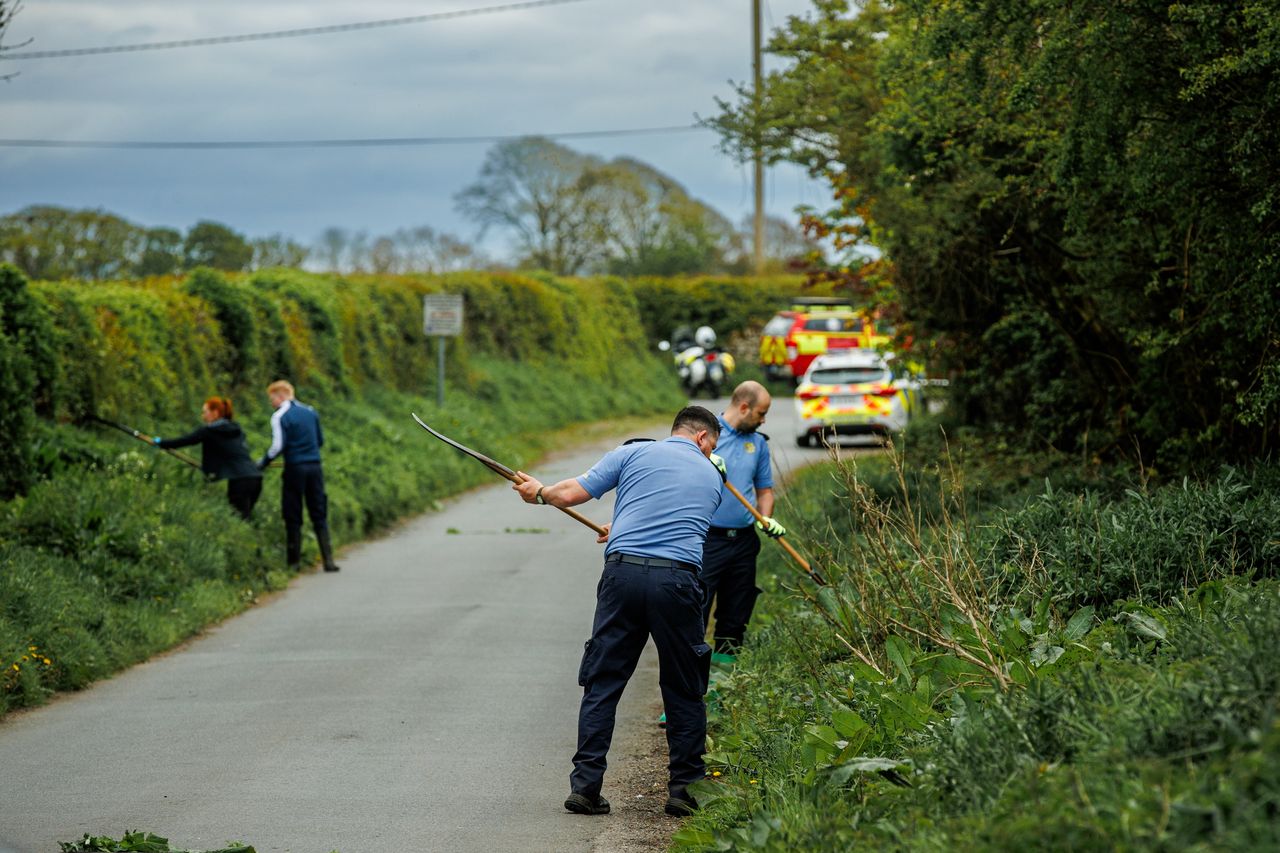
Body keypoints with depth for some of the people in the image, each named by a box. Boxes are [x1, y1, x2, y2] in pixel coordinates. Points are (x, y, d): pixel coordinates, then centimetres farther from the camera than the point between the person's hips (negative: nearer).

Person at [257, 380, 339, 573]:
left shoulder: (280, 417, -7)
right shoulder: (311, 412, 11)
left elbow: (278, 446, -13)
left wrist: (262, 463, -1)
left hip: (295, 469, -5)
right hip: (315, 467, 5)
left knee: (293, 517, 3)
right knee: (319, 515, 7)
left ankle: (293, 562, 5)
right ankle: (328, 560, 0)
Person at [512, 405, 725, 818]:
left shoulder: (634, 453, 12)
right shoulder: (711, 477, 20)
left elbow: (570, 494, 6)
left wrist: (539, 493, 27)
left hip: (623, 572, 0)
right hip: (677, 580, 0)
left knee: (602, 683, 7)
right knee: (684, 690, 12)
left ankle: (585, 785, 5)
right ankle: (684, 789, 14)